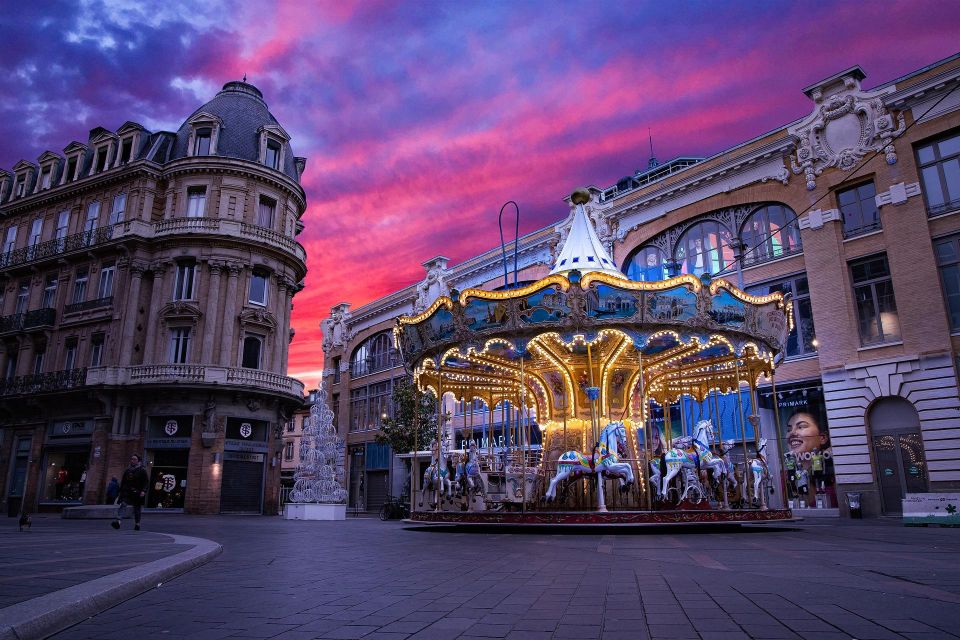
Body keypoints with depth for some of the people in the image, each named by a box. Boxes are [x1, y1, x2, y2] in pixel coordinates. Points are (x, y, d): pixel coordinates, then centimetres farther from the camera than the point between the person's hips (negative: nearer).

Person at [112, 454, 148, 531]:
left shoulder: (142, 470, 1)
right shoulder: (127, 470, 13)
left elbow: (146, 482, -4)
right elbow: (123, 481, 20)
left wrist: (143, 491, -16)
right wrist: (121, 491, 16)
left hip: (137, 493, -2)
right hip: (127, 492, 2)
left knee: (137, 509, 4)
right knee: (123, 504, -18)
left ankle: (137, 524, 15)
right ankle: (118, 521, -31)